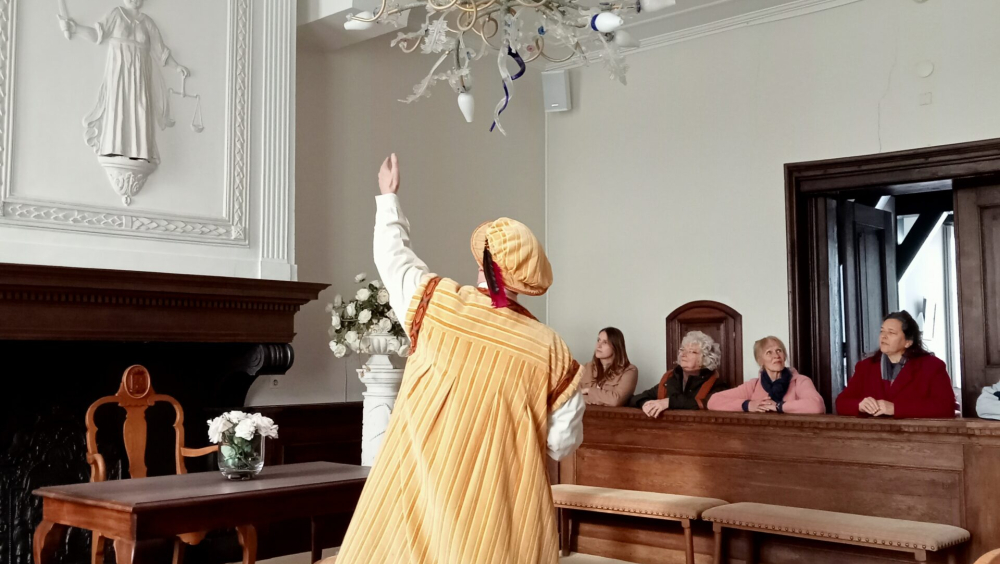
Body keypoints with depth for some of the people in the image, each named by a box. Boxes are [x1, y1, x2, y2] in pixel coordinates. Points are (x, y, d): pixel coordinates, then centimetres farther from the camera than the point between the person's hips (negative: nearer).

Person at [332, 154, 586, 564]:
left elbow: (392, 254, 11)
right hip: (505, 503, 0)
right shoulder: (550, 350, -10)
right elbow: (563, 441, -4)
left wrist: (388, 196, 28)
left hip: (424, 486, 0)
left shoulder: (439, 304, -8)